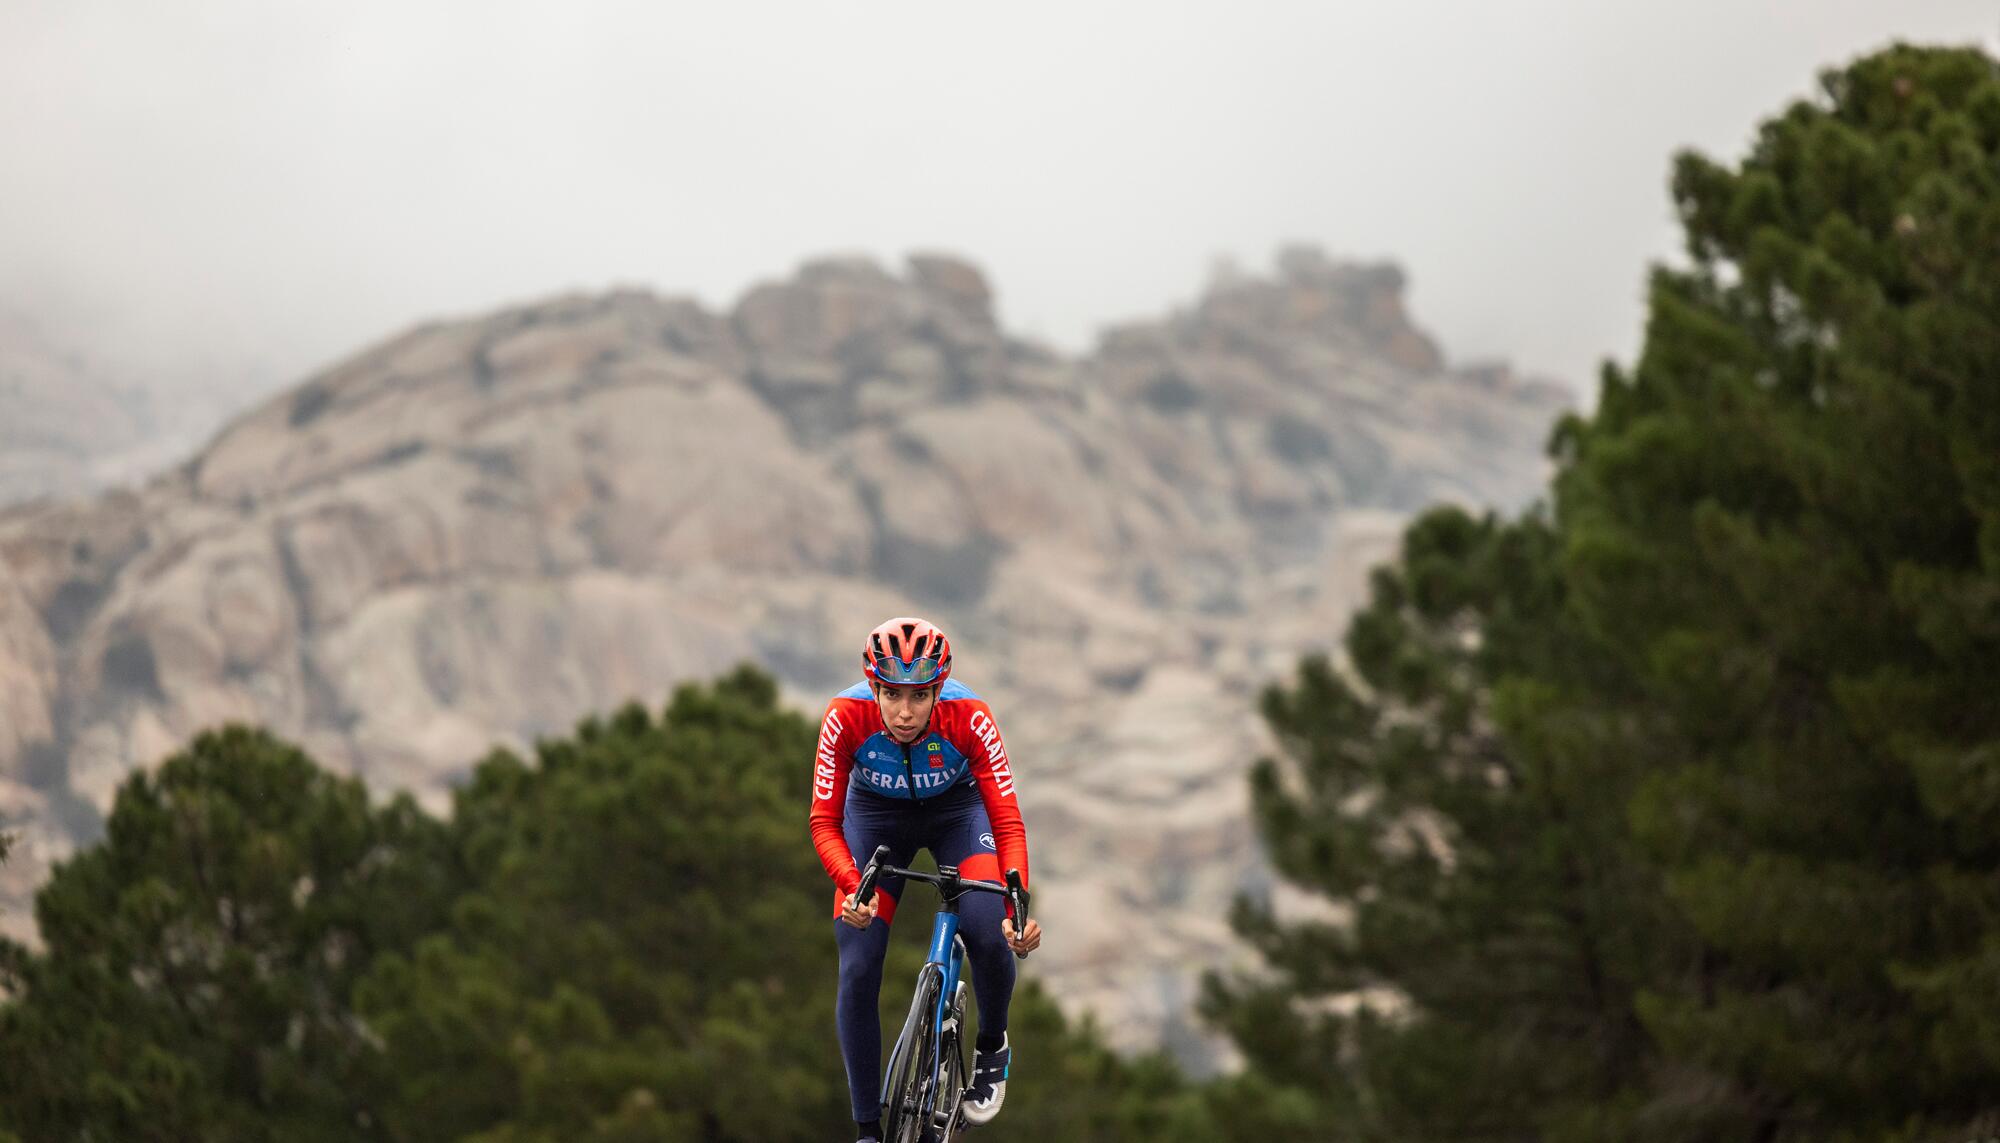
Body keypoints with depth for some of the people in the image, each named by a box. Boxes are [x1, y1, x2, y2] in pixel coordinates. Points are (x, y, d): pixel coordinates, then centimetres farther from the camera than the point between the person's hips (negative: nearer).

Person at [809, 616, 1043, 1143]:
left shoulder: (968, 718, -34)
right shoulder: (846, 718, -33)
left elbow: (1008, 823, -32)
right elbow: (824, 822, -27)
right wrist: (854, 889, -45)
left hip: (956, 809, -1)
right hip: (875, 816, 1)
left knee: (989, 936, -24)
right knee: (858, 971, -11)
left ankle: (992, 1047, 7)